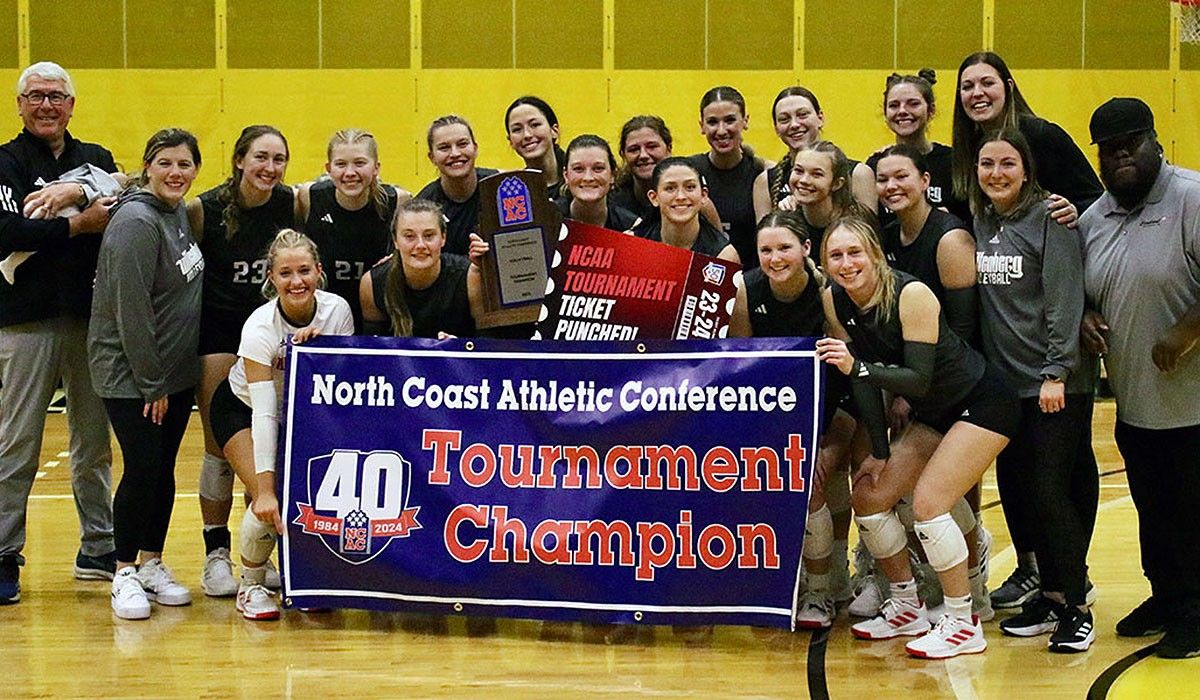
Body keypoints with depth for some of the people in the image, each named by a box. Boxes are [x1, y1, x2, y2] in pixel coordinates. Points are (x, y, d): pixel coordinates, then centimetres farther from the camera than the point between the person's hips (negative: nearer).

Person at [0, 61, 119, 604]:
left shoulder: (95, 159, 15)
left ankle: (99, 548, 21)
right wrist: (77, 225, -17)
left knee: (94, 442, 11)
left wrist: (77, 192, -18)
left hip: (92, 317, 4)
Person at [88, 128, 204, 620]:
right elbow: (130, 311, -20)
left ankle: (152, 564, 22)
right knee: (142, 469, -6)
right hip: (130, 375, -8)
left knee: (164, 470, 11)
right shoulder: (136, 222, -18)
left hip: (176, 371, 8)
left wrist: (168, 379, 12)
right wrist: (150, 384, -17)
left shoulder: (178, 212, 8)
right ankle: (125, 574, 7)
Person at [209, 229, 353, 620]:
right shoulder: (260, 328, -32)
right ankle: (251, 586, 1)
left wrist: (322, 343, -32)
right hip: (241, 408, -4)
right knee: (270, 504, -22)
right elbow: (264, 414, -35)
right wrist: (265, 490, -40)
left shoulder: (337, 310, -21)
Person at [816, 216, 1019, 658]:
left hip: (982, 406, -8)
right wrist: (880, 451, 0)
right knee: (868, 496, 2)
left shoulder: (911, 295, -26)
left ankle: (964, 625, -7)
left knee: (927, 501, -20)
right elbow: (864, 378, 0)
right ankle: (906, 608, 19)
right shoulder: (834, 301, -6)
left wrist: (857, 367, -41)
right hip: (932, 415, 8)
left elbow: (920, 380, -29)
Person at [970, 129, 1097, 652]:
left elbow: (1065, 299, -12)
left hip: (1057, 385, -6)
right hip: (1003, 383, 6)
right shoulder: (977, 225, 9)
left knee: (1051, 491, -7)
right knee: (1015, 487, 7)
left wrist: (1056, 373, -17)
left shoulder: (1049, 218, -8)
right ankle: (1050, 594, 20)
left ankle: (1075, 607, 4)